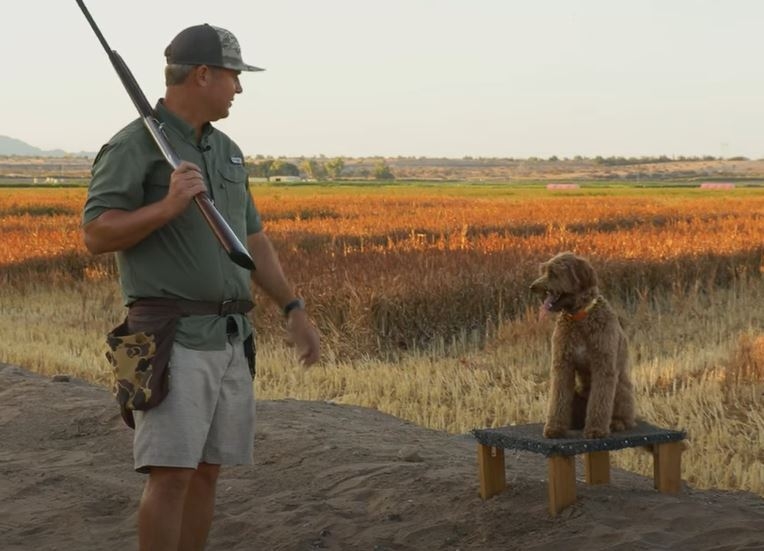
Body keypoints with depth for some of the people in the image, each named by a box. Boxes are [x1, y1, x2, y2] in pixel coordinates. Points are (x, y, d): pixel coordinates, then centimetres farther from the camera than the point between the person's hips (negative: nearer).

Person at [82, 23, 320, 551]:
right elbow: (96, 235, -15)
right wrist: (169, 205, -26)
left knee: (207, 472, 8)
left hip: (229, 337, 8)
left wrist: (295, 309, 15)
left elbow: (253, 240, 21)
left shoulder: (226, 151, 16)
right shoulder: (133, 147, -8)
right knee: (171, 475, -12)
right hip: (172, 338, -7)